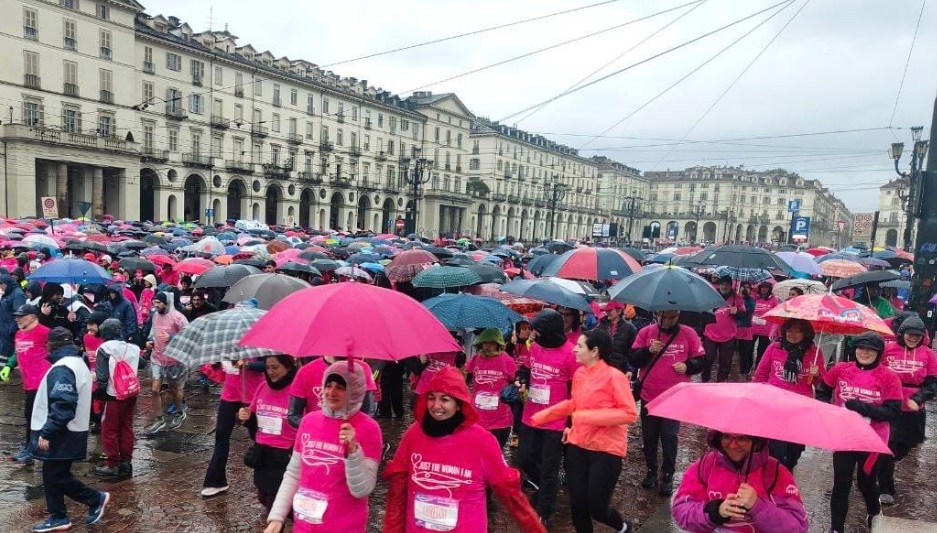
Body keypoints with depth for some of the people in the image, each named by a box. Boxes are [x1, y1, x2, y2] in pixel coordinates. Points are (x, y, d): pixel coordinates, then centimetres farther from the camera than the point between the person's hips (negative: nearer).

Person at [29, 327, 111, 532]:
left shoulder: (62, 368, -19)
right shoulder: (77, 362, 13)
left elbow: (62, 405, -27)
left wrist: (46, 432, -24)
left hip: (61, 435, -10)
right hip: (67, 432, 10)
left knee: (56, 476, -2)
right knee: (52, 474, 13)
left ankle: (96, 499, 6)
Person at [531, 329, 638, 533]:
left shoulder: (614, 376, -16)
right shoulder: (579, 374, 4)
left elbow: (630, 414, -18)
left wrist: (591, 417, -22)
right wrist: (543, 415, 15)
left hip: (606, 449, -6)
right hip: (578, 445, 6)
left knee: (596, 508, 1)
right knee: (577, 504, 10)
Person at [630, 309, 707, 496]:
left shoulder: (688, 333, -2)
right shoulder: (646, 332, -1)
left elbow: (702, 362, 4)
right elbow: (634, 360, -2)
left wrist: (687, 366, -16)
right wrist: (649, 351, -20)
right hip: (649, 395, 2)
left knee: (669, 436, -2)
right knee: (649, 436, 11)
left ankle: (668, 475, 14)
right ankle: (651, 471, 29)